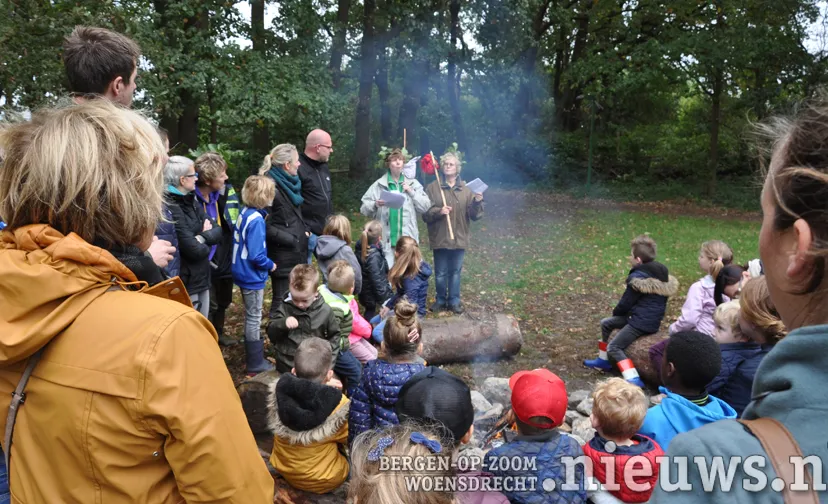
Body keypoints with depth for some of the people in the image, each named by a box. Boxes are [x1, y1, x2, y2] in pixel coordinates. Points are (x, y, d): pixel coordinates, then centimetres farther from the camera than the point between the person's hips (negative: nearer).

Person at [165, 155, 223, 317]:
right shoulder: (172, 208, -20)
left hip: (201, 278, 9)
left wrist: (202, 237, -15)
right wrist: (207, 241, -3)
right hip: (186, 284, -9)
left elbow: (217, 232, 4)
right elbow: (194, 249, -23)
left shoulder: (192, 203, 9)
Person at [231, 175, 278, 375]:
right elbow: (256, 256, -26)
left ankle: (253, 356, 37)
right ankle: (255, 364, 16)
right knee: (254, 319, 4)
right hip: (252, 276, -8)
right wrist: (271, 265, -10)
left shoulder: (245, 212, 1)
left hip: (243, 273, 9)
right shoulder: (256, 220, -24)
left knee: (251, 317, 21)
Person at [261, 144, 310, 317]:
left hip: (296, 252, 9)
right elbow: (267, 226, -21)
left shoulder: (289, 184, 11)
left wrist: (304, 231, 7)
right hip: (283, 255, -9)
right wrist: (292, 239, -18)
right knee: (282, 300, 2)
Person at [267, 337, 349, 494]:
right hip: (323, 482, -4)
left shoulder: (279, 392, -21)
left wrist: (323, 389, 3)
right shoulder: (338, 405, -31)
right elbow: (348, 438, -9)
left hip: (282, 470, 4)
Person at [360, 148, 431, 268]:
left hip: (407, 239, 2)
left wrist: (412, 192, -4)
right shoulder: (379, 185, 4)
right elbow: (364, 209, 1)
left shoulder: (413, 183, 10)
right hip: (386, 239, -2)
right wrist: (375, 205, -18)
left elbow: (425, 207, 5)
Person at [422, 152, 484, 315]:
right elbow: (425, 213, -4)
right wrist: (438, 211, -21)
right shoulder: (433, 188, -1)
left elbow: (474, 215, 0)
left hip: (459, 238, 1)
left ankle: (454, 301, 25)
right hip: (440, 238, -1)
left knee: (455, 272, 11)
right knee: (440, 273, 8)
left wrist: (477, 203, -18)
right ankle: (441, 300, 26)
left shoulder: (465, 189, 4)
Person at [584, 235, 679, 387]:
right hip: (653, 317, 10)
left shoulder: (638, 277, -19)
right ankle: (603, 361, 29)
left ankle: (634, 379, -20)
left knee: (614, 347, -8)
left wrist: (616, 312, 13)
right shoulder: (660, 271, 8)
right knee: (606, 323, 19)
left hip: (642, 322, -10)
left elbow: (626, 302, -11)